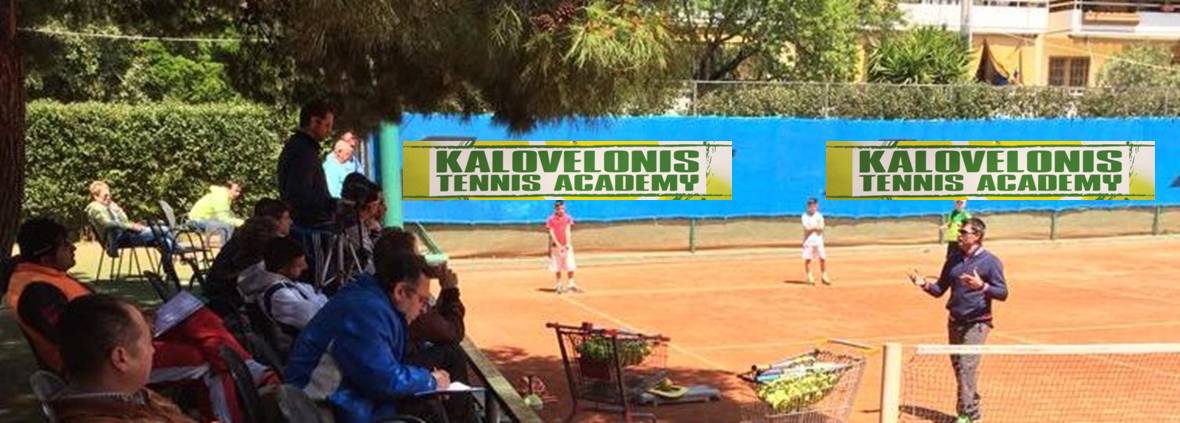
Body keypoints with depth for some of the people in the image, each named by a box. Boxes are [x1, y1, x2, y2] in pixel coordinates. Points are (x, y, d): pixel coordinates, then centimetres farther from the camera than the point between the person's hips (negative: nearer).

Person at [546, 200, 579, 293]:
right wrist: (559, 245, -18)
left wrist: (568, 243, -17)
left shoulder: (568, 218, 2)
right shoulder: (551, 219, -5)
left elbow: (568, 231, -4)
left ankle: (571, 285, 1)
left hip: (567, 245, 2)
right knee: (557, 267, 4)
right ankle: (558, 285, 14)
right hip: (556, 246, -2)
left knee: (570, 266, -4)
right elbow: (551, 233, -9)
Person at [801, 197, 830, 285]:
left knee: (823, 258, -2)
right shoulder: (805, 216, 0)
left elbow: (821, 228, -6)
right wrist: (816, 226, -7)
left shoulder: (819, 216, 8)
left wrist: (811, 227, -13)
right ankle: (809, 277, 3)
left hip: (818, 239, 2)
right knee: (807, 259, -5)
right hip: (808, 240, -2)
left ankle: (823, 276, 10)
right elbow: (807, 228, -14)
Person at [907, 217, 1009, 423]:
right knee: (958, 366, 9)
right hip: (955, 322, 7)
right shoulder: (954, 259, 10)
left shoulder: (990, 261, -7)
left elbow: (1003, 293, -10)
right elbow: (940, 289, 14)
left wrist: (982, 286, -28)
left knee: (966, 367, -15)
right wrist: (925, 284, -7)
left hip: (976, 323, -7)